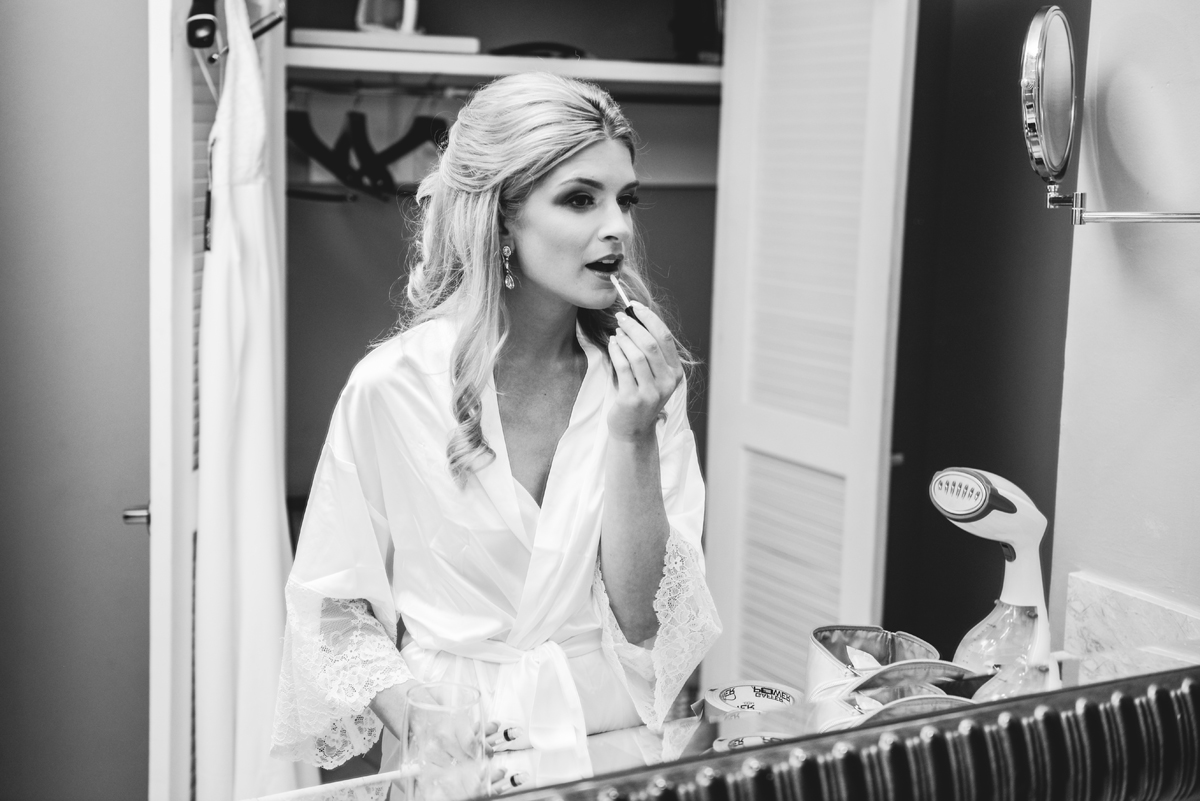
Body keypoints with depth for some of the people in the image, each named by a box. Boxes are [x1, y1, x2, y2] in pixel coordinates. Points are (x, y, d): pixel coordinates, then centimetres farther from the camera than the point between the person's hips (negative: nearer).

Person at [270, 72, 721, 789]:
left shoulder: (644, 373, -1)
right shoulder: (391, 386, -9)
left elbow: (643, 618, -4)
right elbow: (333, 609, 1)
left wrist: (633, 437, -15)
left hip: (621, 749, 1)